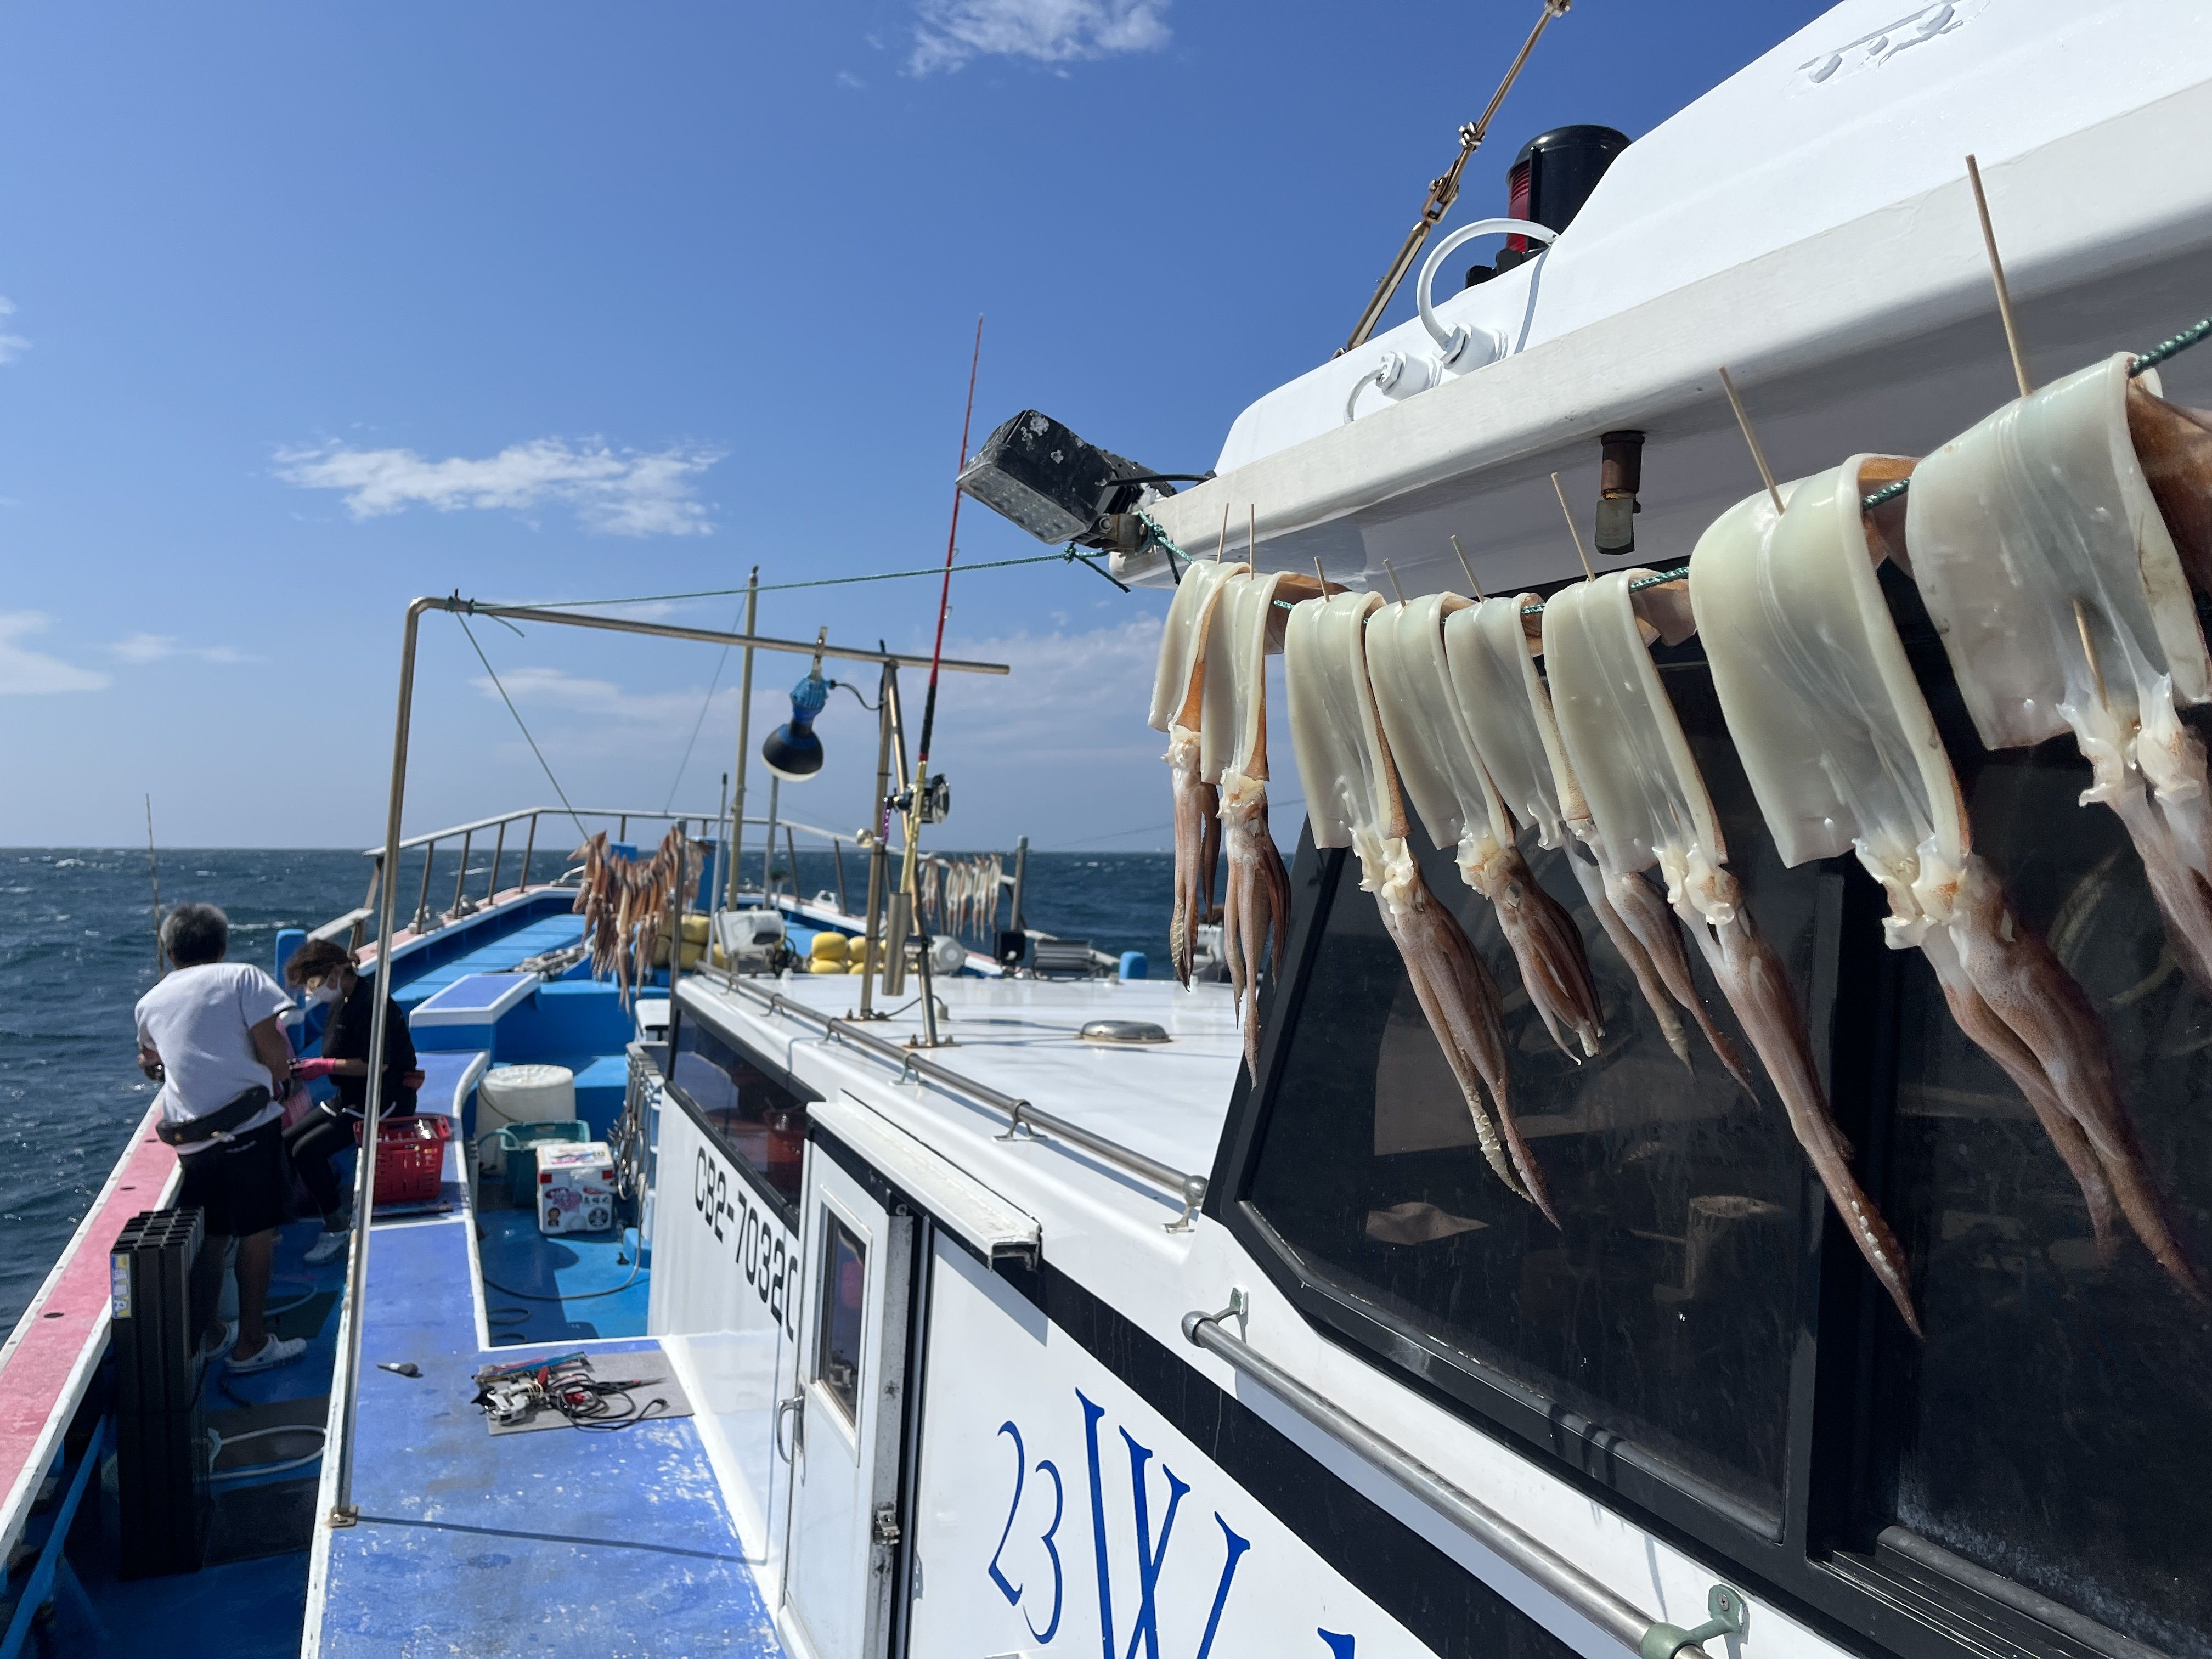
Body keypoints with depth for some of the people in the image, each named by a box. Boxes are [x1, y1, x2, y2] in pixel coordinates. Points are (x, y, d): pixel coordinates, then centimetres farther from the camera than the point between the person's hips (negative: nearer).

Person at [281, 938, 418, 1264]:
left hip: (382, 1102, -10)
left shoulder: (369, 1003, -22)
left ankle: (338, 1229, -6)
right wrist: (317, 1065, 1)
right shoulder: (343, 1000, 9)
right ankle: (332, 1198, 15)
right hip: (351, 1098, 10)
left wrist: (327, 1066, -17)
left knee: (307, 1151, -18)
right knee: (287, 1143, 2)